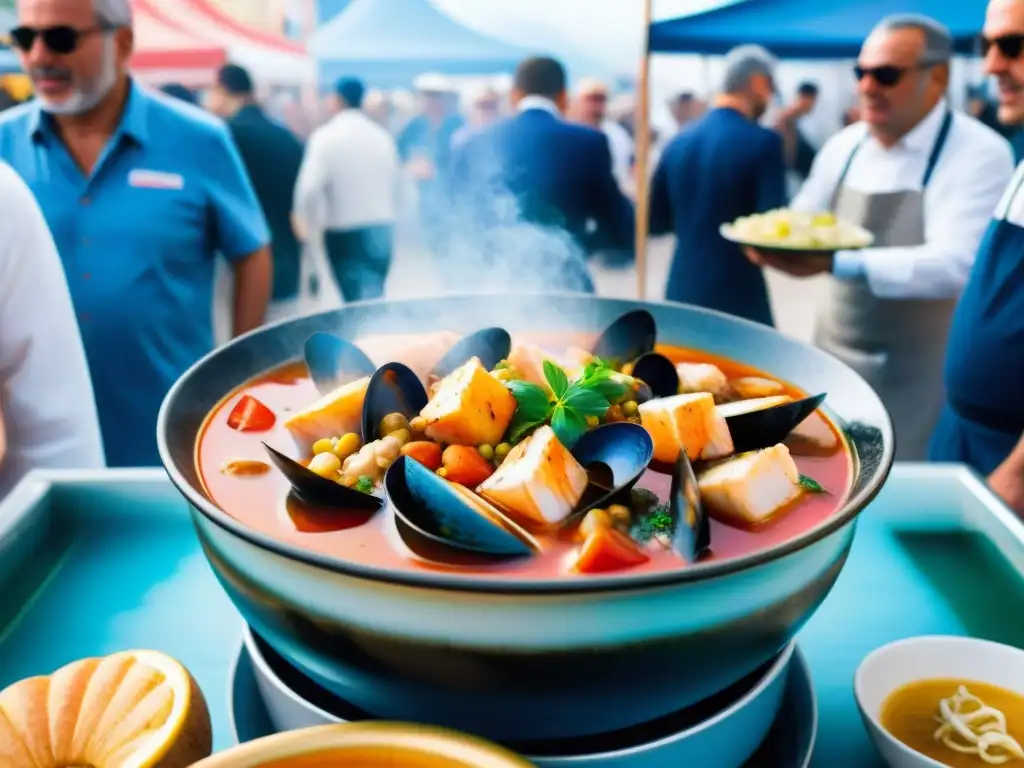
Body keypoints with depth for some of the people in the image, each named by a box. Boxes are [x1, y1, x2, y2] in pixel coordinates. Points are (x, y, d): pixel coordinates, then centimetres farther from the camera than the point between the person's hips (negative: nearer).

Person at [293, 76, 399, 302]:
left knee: (358, 302, -4)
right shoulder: (382, 135, 6)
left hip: (345, 233, -4)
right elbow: (395, 183, 11)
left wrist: (311, 226, -2)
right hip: (382, 229, 5)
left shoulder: (326, 136, -9)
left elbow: (310, 188, -18)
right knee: (372, 299, 16)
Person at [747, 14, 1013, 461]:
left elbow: (955, 265, -25)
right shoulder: (844, 145, 5)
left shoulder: (980, 153, -13)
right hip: (833, 359, 6)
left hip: (916, 379, -5)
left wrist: (839, 264, -37)